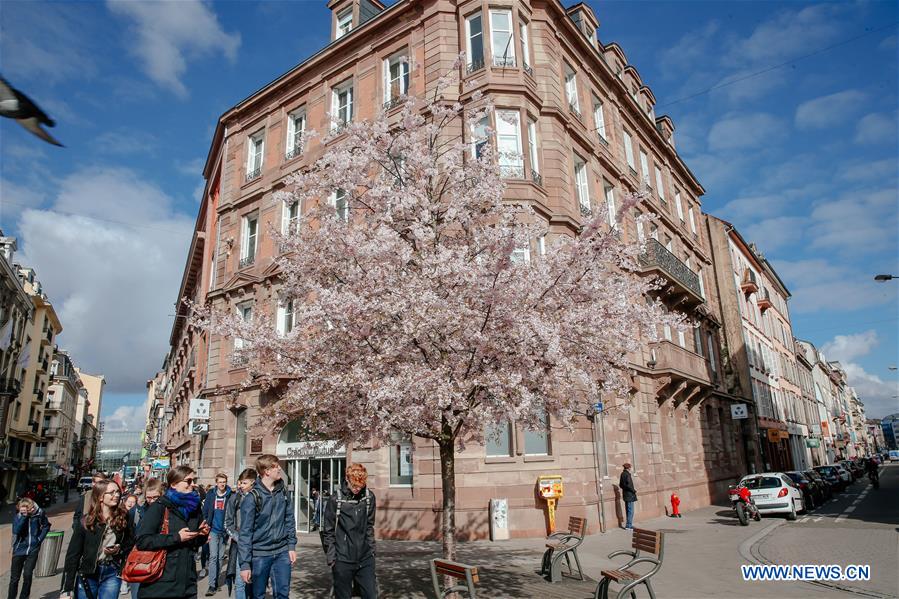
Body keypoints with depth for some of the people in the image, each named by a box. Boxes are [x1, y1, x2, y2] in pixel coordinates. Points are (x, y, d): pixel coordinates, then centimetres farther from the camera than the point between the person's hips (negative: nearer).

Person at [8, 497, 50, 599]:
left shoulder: (39, 513, -8)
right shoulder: (17, 516, -9)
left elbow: (46, 526, 8)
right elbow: (16, 531, -24)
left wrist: (40, 538, -1)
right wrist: (24, 516, -28)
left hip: (33, 549, 0)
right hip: (19, 549, 1)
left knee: (27, 575, -4)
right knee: (14, 578, 6)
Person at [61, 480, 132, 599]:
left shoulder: (123, 518, -2)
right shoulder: (86, 521, -7)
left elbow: (130, 544, 7)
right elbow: (73, 554, -7)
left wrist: (119, 550, -14)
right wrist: (66, 589, -10)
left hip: (112, 574, 1)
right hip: (87, 574, 0)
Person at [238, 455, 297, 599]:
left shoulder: (284, 491, 2)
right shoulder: (252, 497, -13)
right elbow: (245, 532, -13)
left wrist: (291, 546, 5)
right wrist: (245, 563, -14)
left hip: (282, 552, 4)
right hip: (259, 554, -4)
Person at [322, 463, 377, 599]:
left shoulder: (369, 497, -1)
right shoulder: (336, 499, -10)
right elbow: (328, 531, -4)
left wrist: (371, 548, 7)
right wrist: (331, 557, -6)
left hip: (366, 558, 3)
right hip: (343, 560, -3)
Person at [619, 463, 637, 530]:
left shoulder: (622, 474, 9)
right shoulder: (627, 474, -19)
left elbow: (620, 485, 16)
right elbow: (629, 485, -25)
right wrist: (634, 491, -12)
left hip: (625, 494, 9)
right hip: (630, 495, -9)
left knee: (627, 510, 16)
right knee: (630, 511, -3)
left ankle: (629, 524, 25)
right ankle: (628, 526, -2)